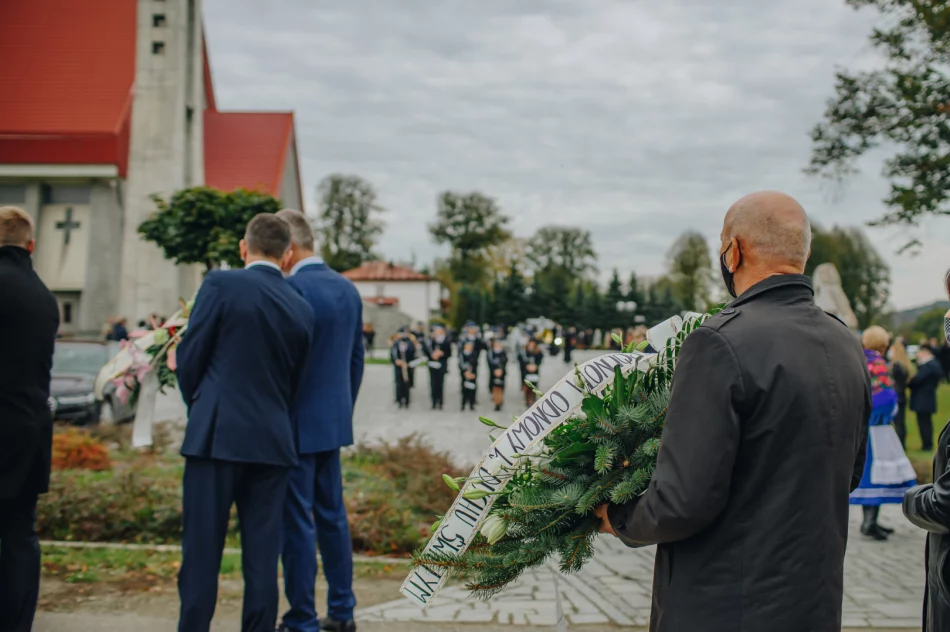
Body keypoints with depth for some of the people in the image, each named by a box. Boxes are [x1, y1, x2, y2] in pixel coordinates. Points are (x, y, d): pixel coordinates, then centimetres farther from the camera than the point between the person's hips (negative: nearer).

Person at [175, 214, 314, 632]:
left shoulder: (221, 284, -6)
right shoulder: (302, 309, 7)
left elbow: (189, 357, -2)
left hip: (217, 436, -4)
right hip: (272, 441, 4)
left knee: (202, 551, 3)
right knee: (262, 554, 9)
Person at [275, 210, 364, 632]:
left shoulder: (291, 288, -17)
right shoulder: (348, 289, 9)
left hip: (296, 424, -8)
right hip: (334, 422, 8)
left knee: (297, 522, 0)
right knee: (332, 515, 16)